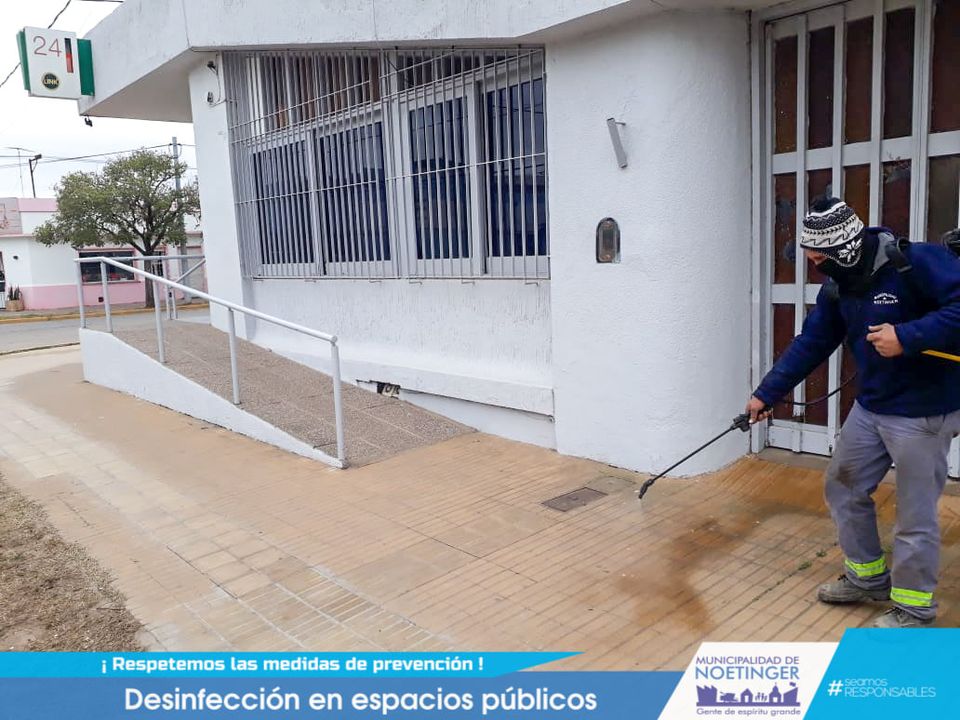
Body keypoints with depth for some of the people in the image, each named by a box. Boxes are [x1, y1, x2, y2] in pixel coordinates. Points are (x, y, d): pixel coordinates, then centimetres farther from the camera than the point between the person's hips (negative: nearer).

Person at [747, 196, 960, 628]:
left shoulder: (917, 262, -21)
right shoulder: (837, 288, 2)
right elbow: (810, 346, 6)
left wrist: (907, 337, -31)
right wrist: (766, 395, 6)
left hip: (924, 411, -8)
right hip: (870, 407, 8)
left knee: (915, 515, 3)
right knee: (842, 488, 16)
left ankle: (914, 607, 23)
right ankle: (867, 577, 35)